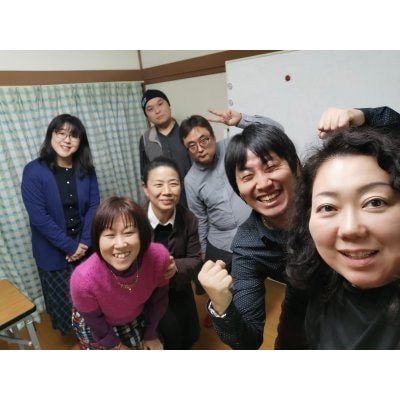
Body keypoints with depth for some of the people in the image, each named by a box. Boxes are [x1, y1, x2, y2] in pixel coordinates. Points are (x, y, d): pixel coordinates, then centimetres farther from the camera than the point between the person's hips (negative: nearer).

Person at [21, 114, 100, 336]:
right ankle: (69, 331, 47)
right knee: (63, 299, 17)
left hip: (86, 247, 3)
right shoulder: (34, 171, -14)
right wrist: (70, 246, -17)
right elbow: (39, 217, -18)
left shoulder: (87, 170, -3)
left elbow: (94, 207, -4)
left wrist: (84, 243, -13)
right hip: (53, 252, -2)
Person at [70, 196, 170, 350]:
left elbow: (159, 299, -12)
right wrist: (116, 345, -1)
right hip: (94, 326, -2)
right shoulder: (84, 279, -41)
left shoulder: (159, 256, -34)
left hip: (135, 317, 3)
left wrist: (151, 334, 2)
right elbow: (94, 321, -17)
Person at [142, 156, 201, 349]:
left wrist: (176, 267, -30)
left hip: (178, 288, 3)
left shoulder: (189, 219, -18)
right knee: (173, 336, -7)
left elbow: (195, 259, -10)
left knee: (191, 335, 14)